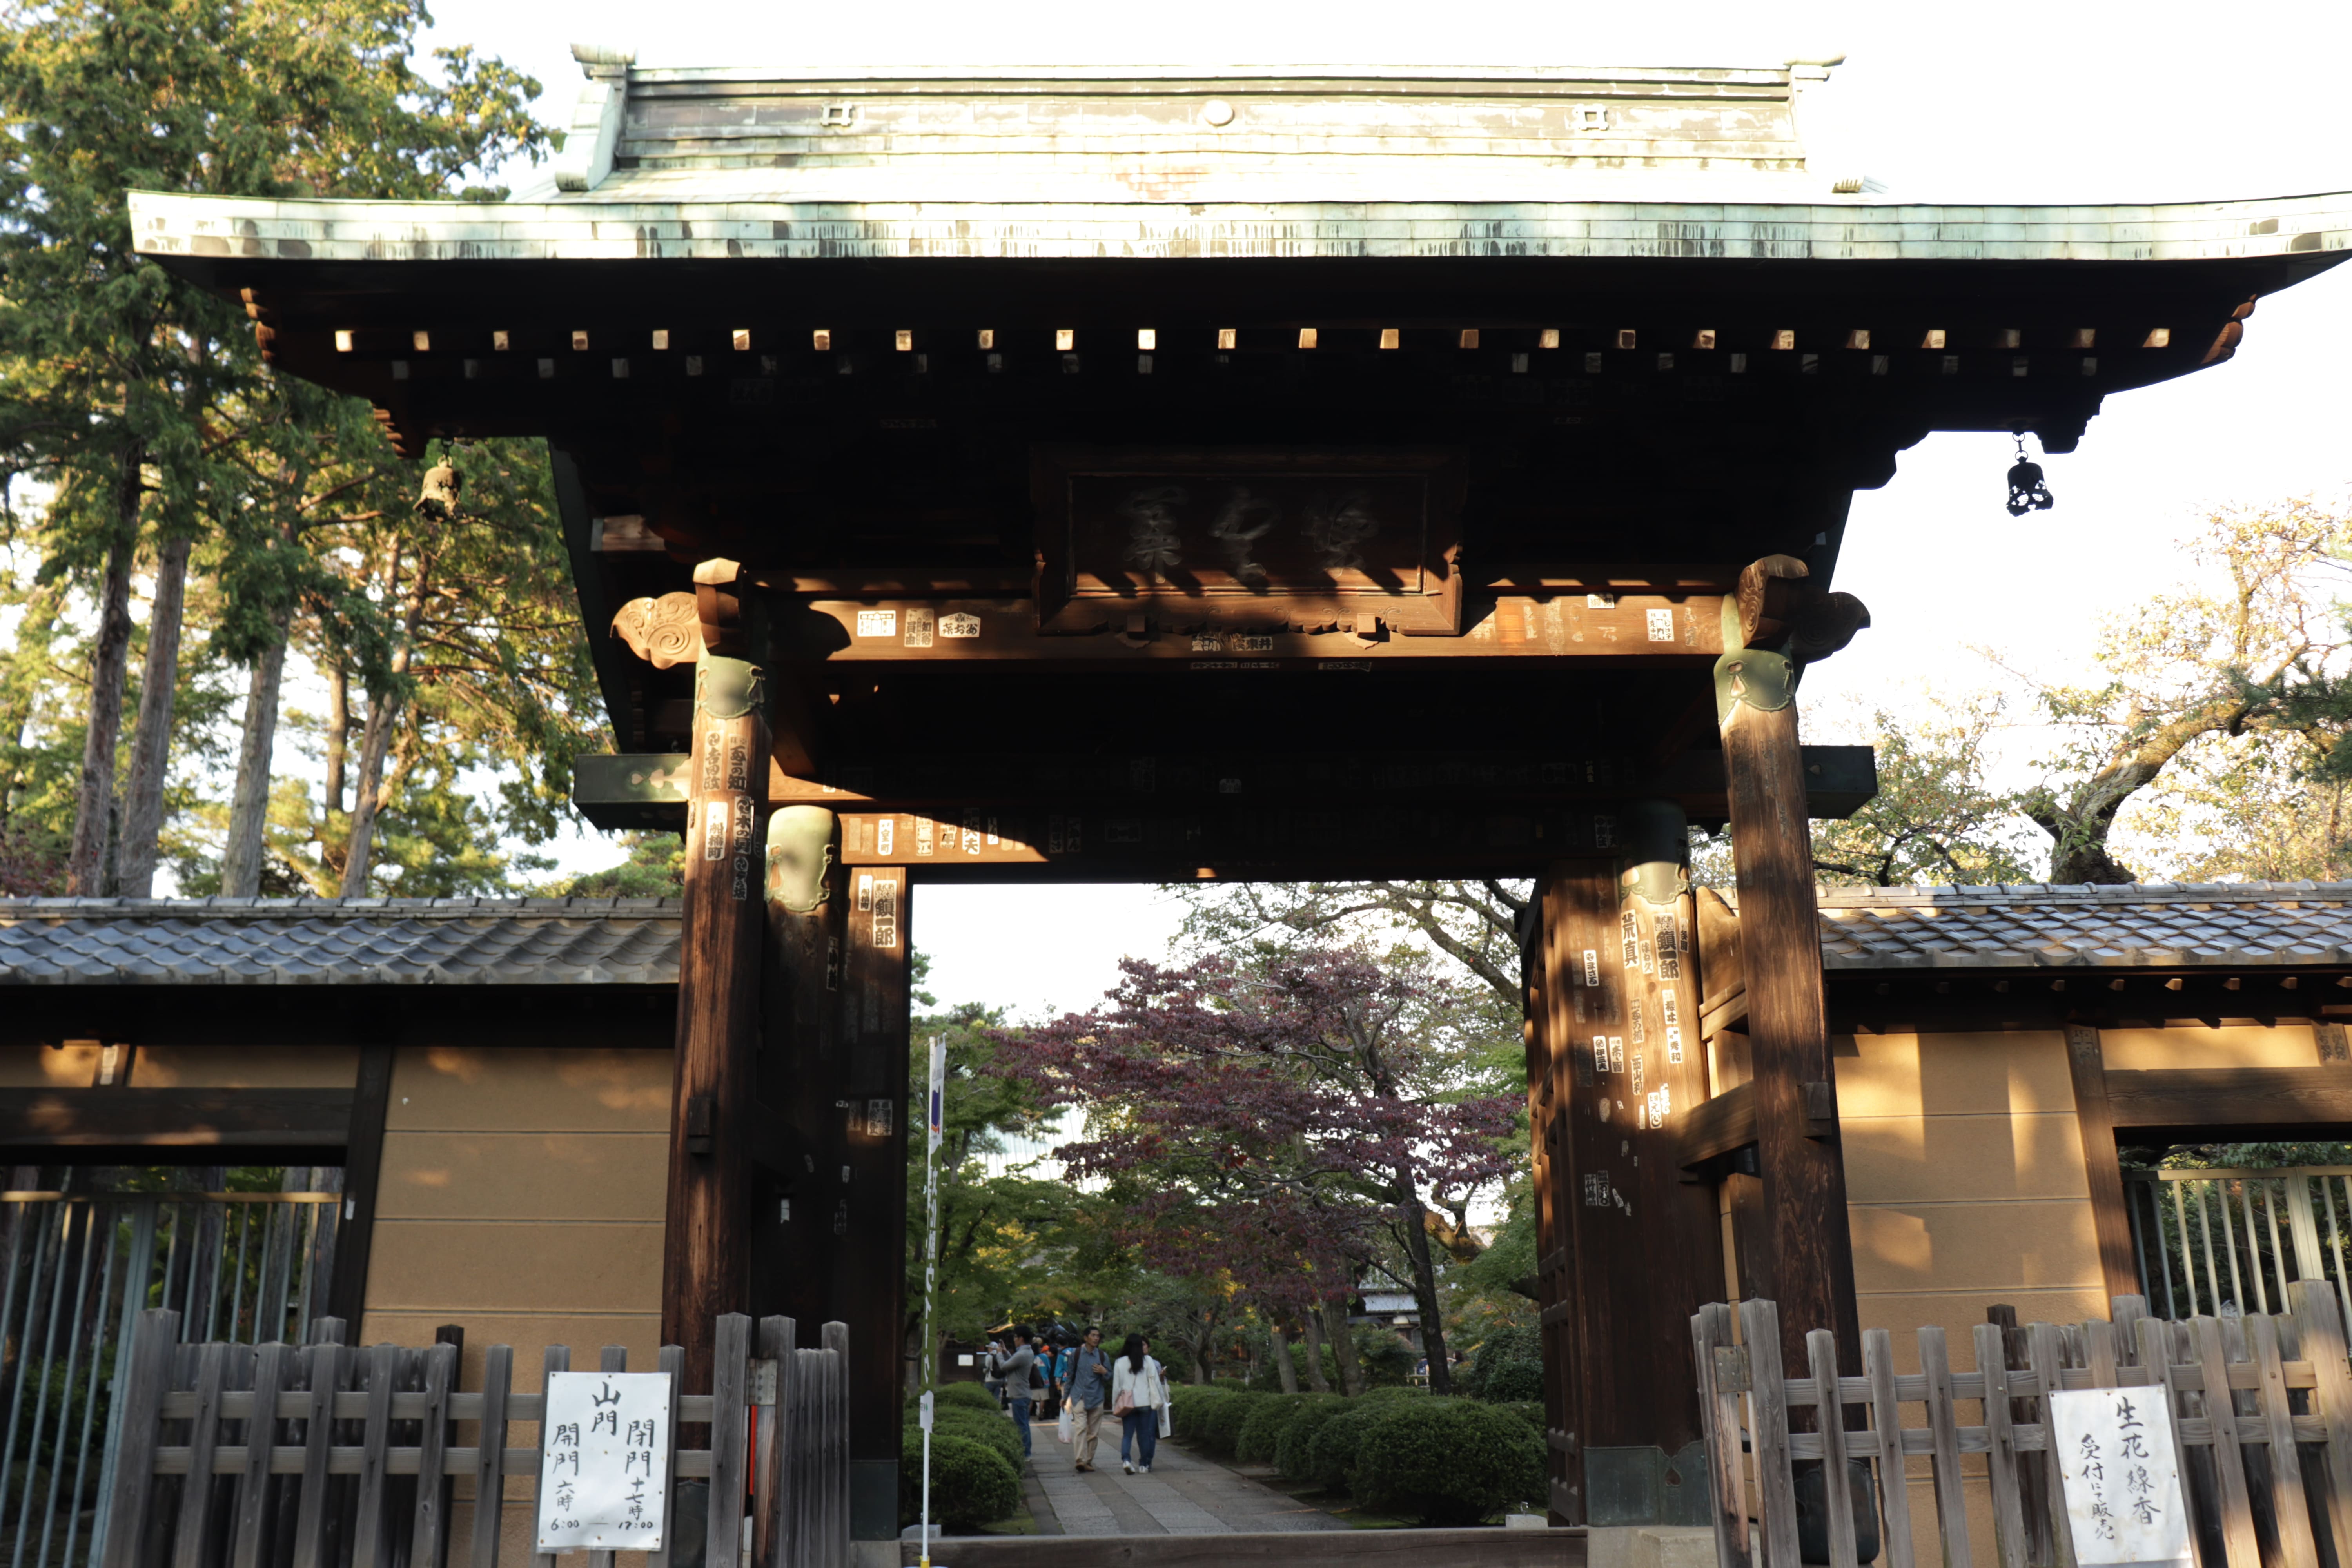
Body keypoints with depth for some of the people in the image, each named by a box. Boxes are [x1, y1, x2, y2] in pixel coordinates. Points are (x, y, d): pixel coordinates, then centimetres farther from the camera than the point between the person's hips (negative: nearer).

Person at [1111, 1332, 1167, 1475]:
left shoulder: (1119, 1363, 1)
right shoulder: (1148, 1361, -2)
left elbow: (1116, 1385, 4)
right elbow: (1155, 1382, 1)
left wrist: (1115, 1404, 11)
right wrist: (1160, 1401, 9)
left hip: (1127, 1403, 0)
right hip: (1145, 1402, 0)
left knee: (1127, 1434, 2)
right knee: (1144, 1434, 9)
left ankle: (1126, 1459, -20)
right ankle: (1144, 1465, 11)